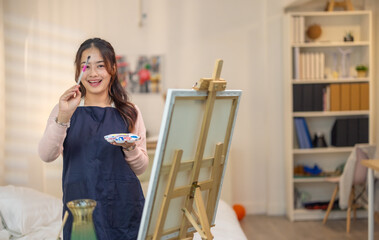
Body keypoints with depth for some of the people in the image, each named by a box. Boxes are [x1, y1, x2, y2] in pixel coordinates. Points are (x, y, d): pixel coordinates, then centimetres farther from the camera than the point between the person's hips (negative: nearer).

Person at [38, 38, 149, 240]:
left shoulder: (129, 112, 6)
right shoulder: (65, 109, 3)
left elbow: (141, 168, 6)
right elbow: (46, 155, -12)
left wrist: (130, 148, -14)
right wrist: (63, 117, -26)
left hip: (124, 208, 1)